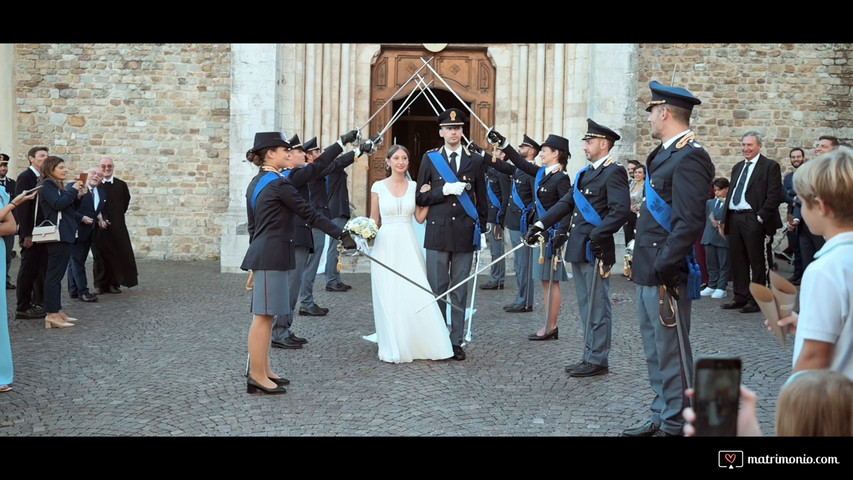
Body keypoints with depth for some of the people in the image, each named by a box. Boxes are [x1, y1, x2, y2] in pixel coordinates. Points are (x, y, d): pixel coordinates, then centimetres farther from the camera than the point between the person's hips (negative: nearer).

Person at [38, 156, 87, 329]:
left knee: (57, 274, 11)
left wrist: (78, 196, 6)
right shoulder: (47, 184, -8)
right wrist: (73, 190, -13)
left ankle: (57, 311, 15)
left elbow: (67, 208, 19)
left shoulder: (59, 185, 19)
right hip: (57, 235, -10)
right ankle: (51, 315, -11)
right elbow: (58, 204, -22)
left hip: (65, 235, 10)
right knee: (54, 274, -10)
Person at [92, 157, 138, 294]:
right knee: (100, 255, 1)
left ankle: (114, 283, 9)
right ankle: (100, 284, 9)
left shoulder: (121, 185, 6)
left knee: (118, 254, -1)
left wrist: (117, 217, 8)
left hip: (117, 226, 2)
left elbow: (125, 203, 14)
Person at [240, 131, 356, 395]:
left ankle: (264, 371, 20)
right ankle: (257, 377, -1)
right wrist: (342, 235, -11)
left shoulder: (256, 183, 15)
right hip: (273, 255, -10)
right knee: (263, 316, -6)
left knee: (265, 316, 13)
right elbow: (310, 214, -14)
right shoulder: (279, 184, -13)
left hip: (261, 252, 10)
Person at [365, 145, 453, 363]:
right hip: (386, 245, -1)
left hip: (409, 246, 1)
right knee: (389, 297, 0)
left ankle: (419, 344, 6)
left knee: (417, 295, -6)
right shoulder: (378, 187, 4)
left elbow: (420, 218, 6)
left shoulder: (414, 186, 8)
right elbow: (373, 221, 8)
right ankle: (394, 348, 9)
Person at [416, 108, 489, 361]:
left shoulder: (475, 160, 8)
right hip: (438, 232, 0)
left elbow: (481, 198, 11)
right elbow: (420, 197, 4)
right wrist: (444, 191, -11)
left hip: (465, 233, 1)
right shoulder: (430, 159, 6)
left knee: (460, 290, 5)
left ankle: (456, 341, 11)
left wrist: (481, 228, 7)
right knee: (437, 289, 2)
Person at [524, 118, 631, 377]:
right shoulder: (586, 173, 18)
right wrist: (541, 224, 8)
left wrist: (597, 235, -25)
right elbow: (567, 202, 17)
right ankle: (589, 356, 22)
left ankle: (598, 361, 5)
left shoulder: (614, 172, -11)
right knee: (586, 306, 14)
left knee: (597, 307, -2)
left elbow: (621, 209, -20)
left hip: (596, 250, -9)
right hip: (579, 249, 9)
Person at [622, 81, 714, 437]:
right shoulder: (665, 153, 14)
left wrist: (663, 269, -23)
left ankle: (676, 425, 11)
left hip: (665, 274, -10)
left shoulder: (689, 158, -17)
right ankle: (660, 417, 30)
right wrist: (642, 263, 17)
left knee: (672, 353, 0)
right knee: (656, 351, 18)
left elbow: (689, 222, -23)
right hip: (648, 273, 10)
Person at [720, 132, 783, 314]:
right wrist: (725, 219, 12)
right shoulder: (737, 168, 20)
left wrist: (761, 217, -16)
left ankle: (757, 300, 4)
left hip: (753, 219, -7)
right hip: (734, 218, 7)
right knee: (737, 259, 9)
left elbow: (774, 195, -9)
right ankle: (740, 297, 17)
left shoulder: (770, 166, -2)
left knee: (756, 260, -1)